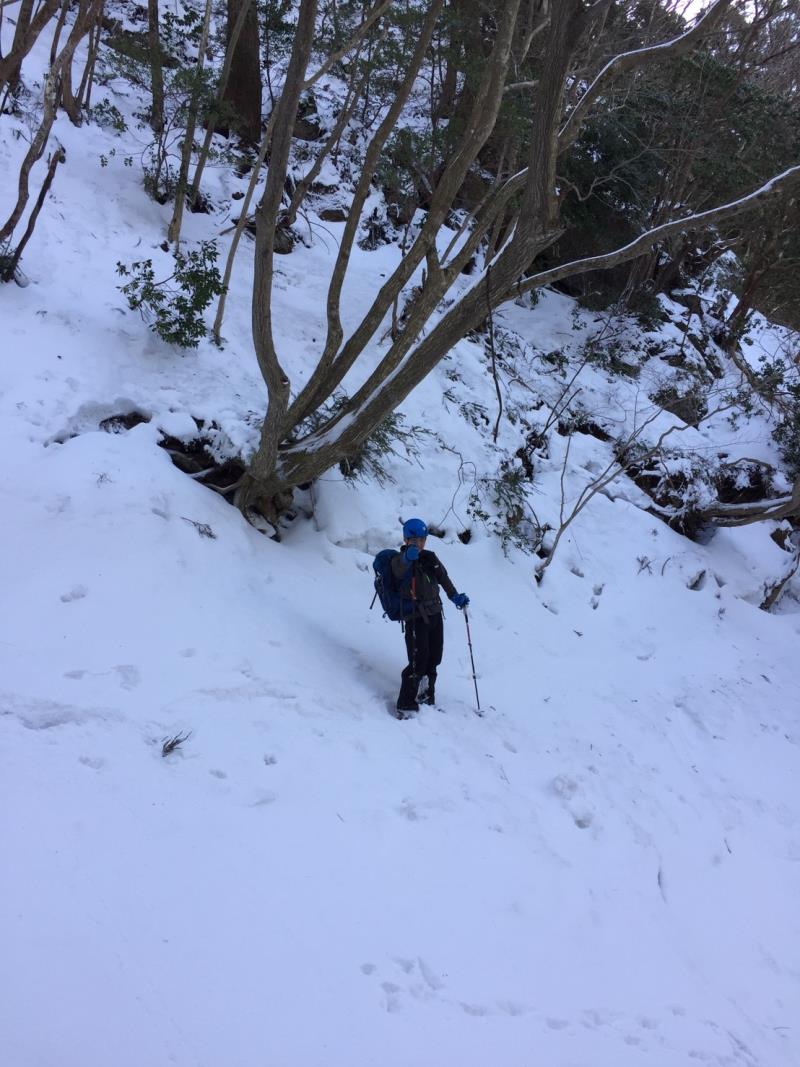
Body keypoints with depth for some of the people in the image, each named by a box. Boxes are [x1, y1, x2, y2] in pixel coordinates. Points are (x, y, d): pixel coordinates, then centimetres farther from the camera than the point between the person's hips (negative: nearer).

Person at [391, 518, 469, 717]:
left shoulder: (430, 558, 9)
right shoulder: (400, 561, -9)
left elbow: (443, 578, 22)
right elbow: (400, 568, -33)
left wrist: (455, 597, 9)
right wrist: (408, 556, -56)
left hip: (435, 613, 6)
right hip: (415, 617, -6)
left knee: (434, 659, 11)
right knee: (418, 663, -12)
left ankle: (428, 696, 29)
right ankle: (405, 705, -2)